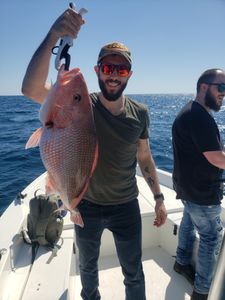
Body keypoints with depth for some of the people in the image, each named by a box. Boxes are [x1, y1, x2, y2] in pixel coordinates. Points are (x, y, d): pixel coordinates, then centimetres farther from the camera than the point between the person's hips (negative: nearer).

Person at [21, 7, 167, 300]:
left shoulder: (140, 113, -9)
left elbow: (144, 157, 1)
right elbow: (31, 89, -32)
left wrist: (159, 198, 4)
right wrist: (52, 36, -44)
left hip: (126, 207, 1)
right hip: (87, 206, 0)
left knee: (134, 273, 20)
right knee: (87, 266, 28)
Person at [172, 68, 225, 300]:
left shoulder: (191, 112, 11)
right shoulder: (199, 116, -24)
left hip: (188, 185, 11)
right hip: (201, 191, -10)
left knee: (189, 222, 24)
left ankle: (182, 262, 46)